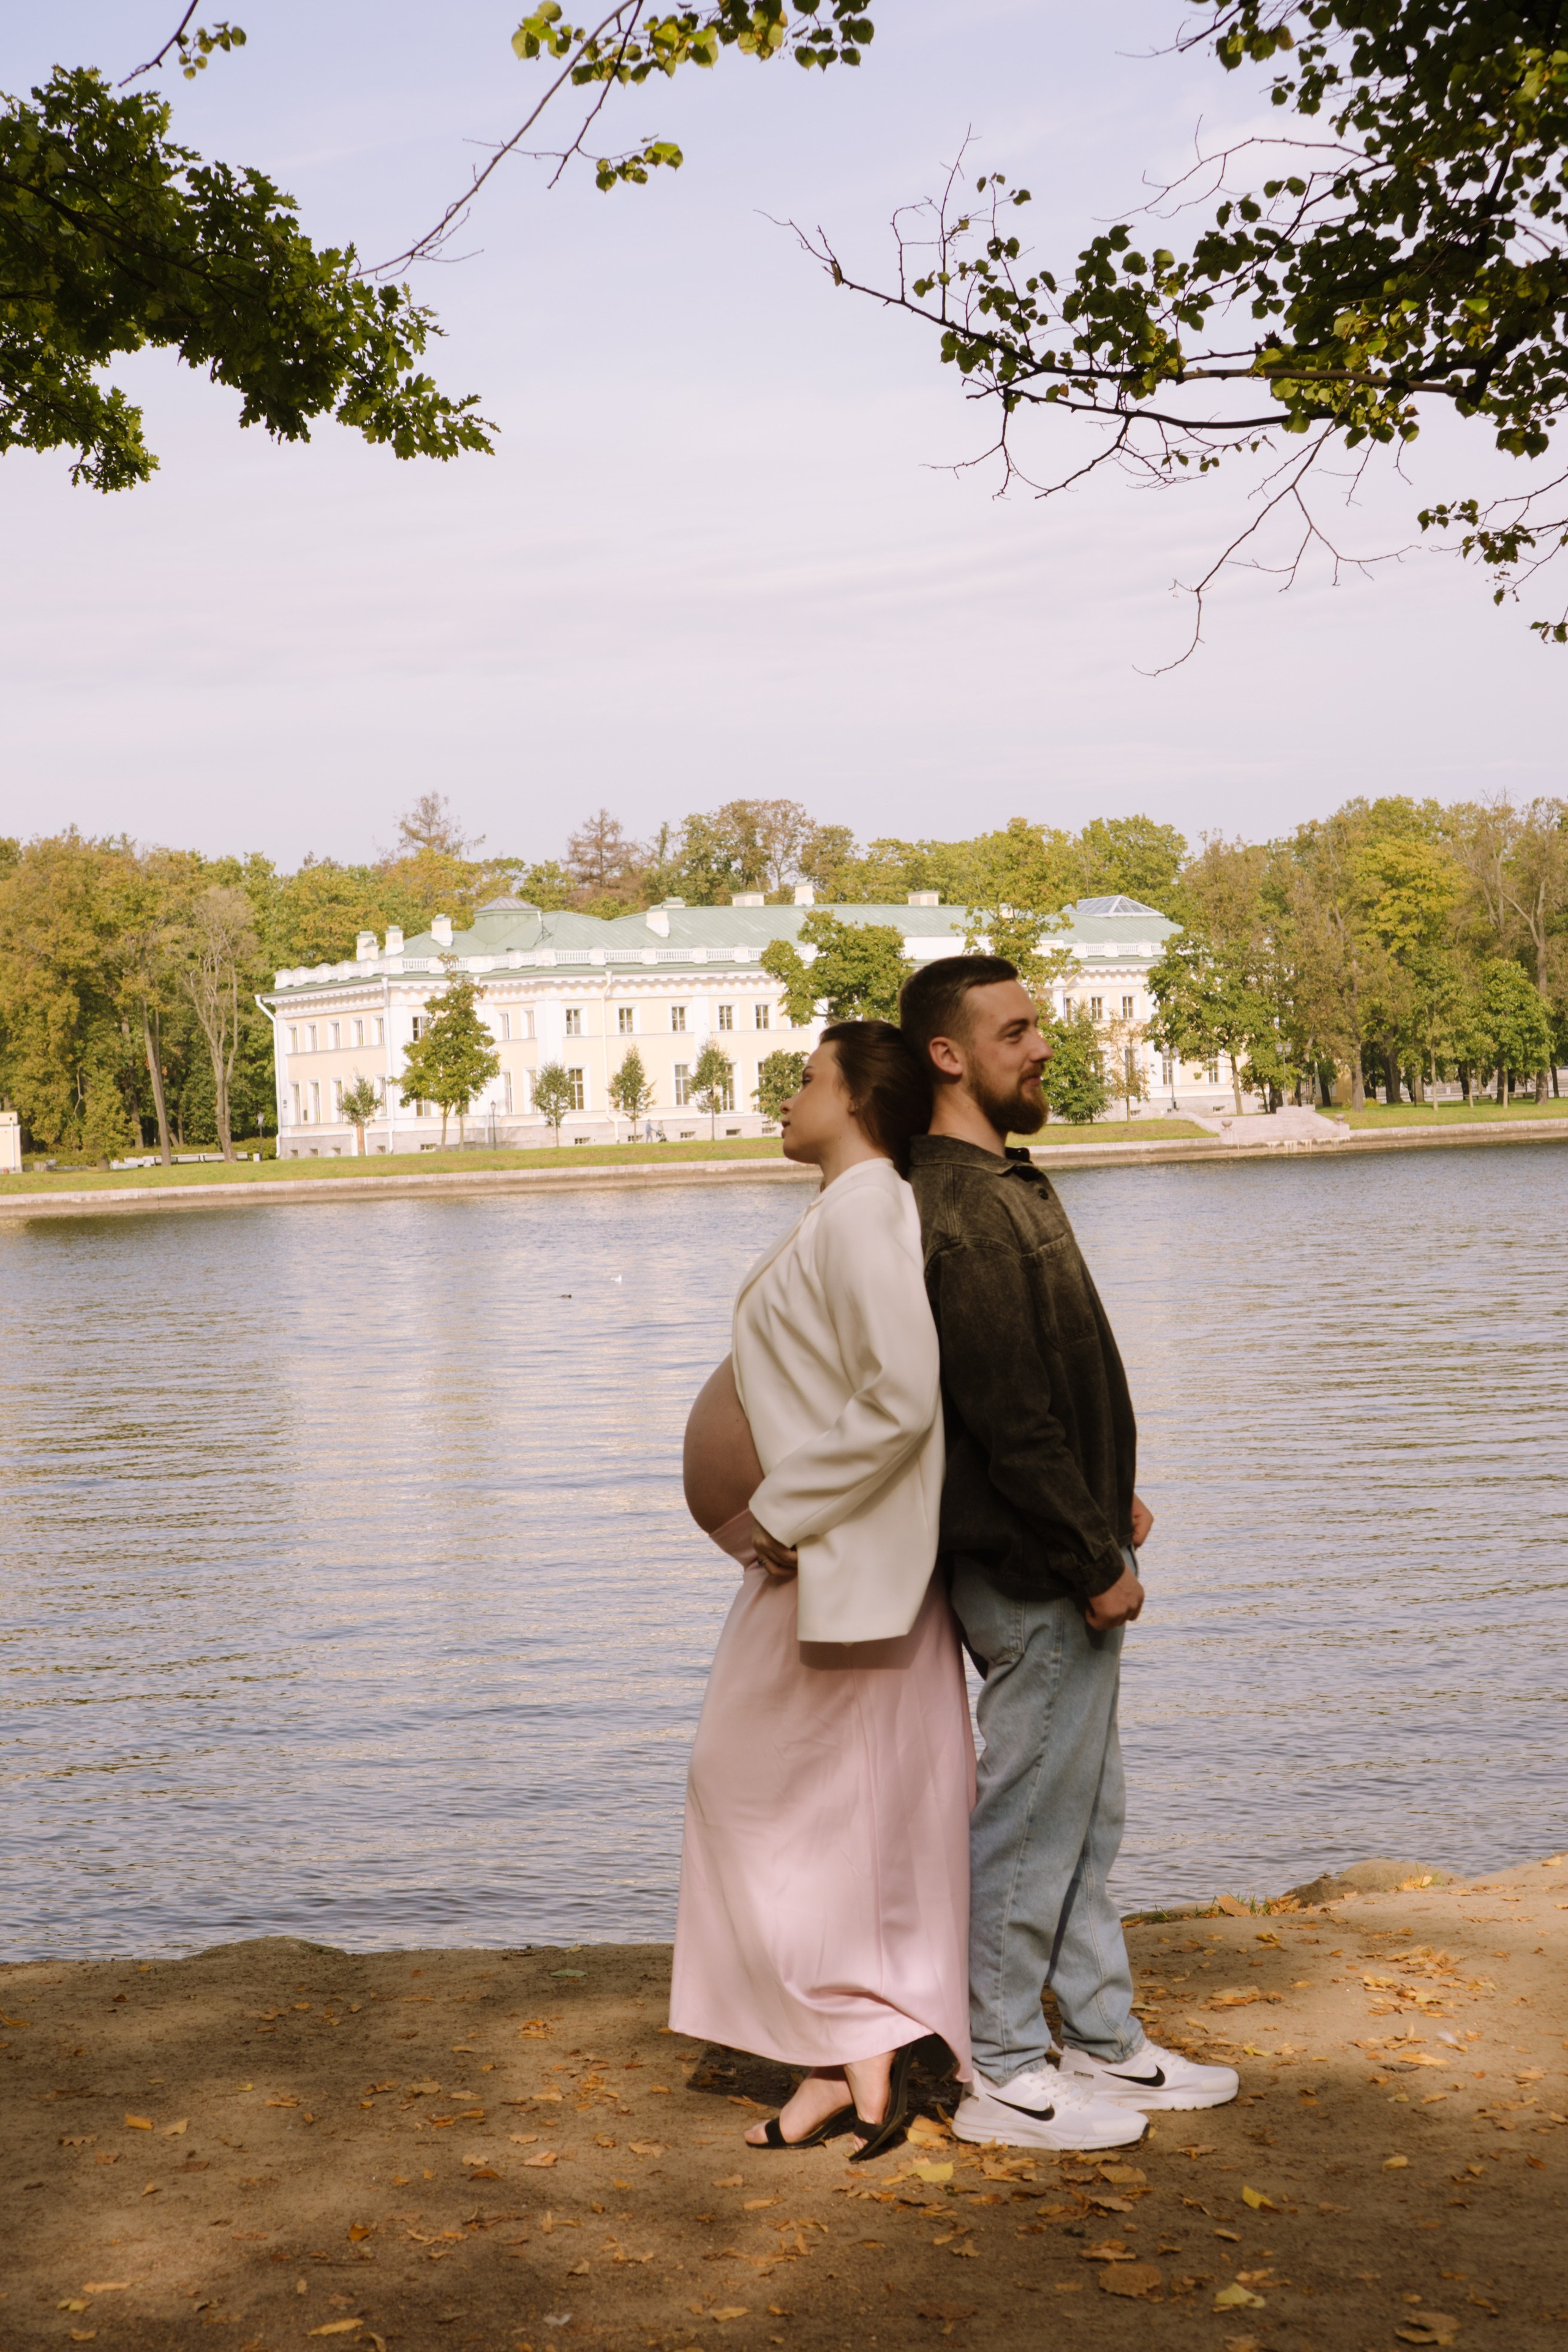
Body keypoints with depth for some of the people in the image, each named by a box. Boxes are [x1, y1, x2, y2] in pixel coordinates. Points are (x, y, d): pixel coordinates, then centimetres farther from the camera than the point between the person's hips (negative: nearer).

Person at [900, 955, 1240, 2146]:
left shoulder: (1004, 1185, 13)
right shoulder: (964, 1212, -21)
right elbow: (1008, 1417, -23)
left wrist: (1109, 1504, 14)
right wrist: (1095, 1563, -18)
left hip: (1065, 1553, 10)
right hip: (1036, 1570, -10)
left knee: (1087, 1814, 17)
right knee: (1030, 1821, 0)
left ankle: (1107, 2042, 29)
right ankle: (1002, 2078, 12)